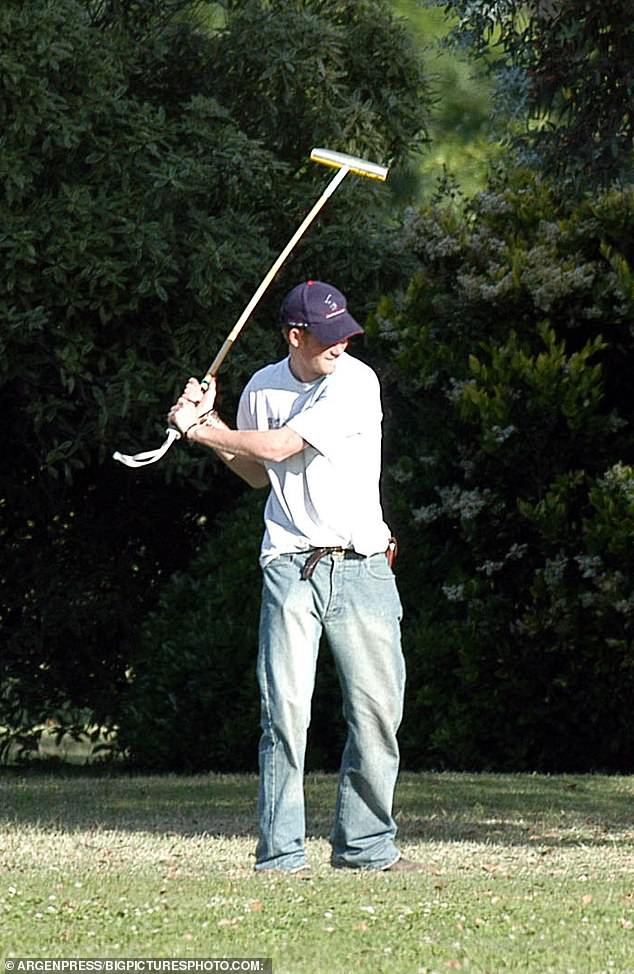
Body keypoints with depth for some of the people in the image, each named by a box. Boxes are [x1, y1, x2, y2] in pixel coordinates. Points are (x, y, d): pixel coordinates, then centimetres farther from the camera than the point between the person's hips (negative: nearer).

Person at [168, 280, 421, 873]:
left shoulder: (355, 382, -8)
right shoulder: (263, 389, 8)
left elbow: (280, 446, -13)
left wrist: (200, 430, -2)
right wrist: (209, 424, 9)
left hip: (361, 564, -2)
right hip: (290, 562, 2)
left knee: (378, 707, -2)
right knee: (286, 708, -8)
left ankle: (365, 845, 10)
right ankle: (280, 855, -6)